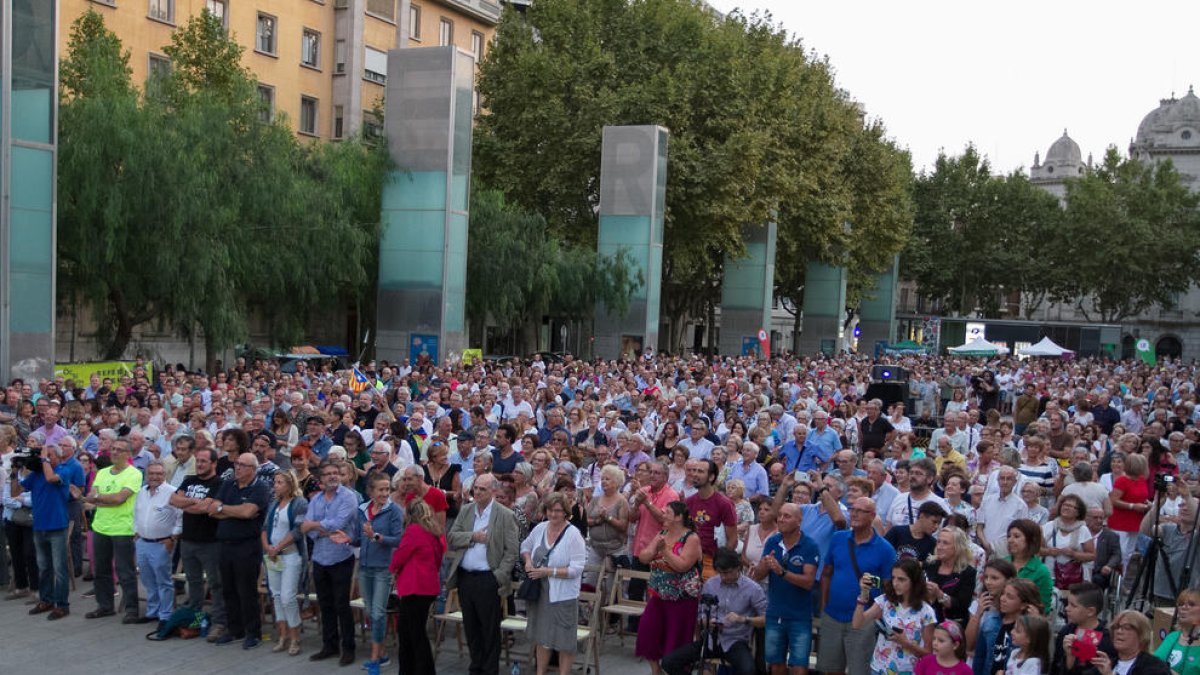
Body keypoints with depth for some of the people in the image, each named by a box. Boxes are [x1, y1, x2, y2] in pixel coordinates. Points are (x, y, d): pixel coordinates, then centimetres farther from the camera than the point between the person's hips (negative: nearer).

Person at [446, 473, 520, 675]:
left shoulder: (505, 516, -5)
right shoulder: (465, 512, 11)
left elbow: (512, 551, -7)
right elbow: (451, 538, 4)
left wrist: (499, 577, -14)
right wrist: (472, 536, -11)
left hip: (488, 580, -5)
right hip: (464, 577, 5)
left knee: (490, 630, 2)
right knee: (471, 628, 14)